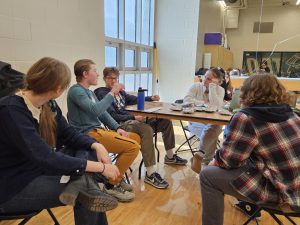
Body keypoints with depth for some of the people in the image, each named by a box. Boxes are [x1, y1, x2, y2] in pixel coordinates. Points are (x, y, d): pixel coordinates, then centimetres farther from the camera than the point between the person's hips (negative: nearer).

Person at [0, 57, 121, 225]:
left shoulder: (49, 105, -1)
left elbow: (69, 134, 4)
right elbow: (45, 158, -31)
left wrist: (96, 145, -16)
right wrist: (99, 167, -29)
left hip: (39, 170, 8)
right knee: (86, 196, -19)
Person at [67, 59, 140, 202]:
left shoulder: (89, 92, 19)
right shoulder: (76, 91, -11)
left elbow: (102, 113, 17)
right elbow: (95, 110, -27)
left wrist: (117, 128, 3)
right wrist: (112, 93, -16)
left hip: (97, 130, 10)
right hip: (88, 134, -10)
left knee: (136, 138, 11)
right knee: (132, 146, -19)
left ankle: (118, 177, 15)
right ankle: (111, 185, -4)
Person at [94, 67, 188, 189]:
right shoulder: (102, 93, -4)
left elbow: (134, 99, 30)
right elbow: (113, 116, -14)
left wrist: (151, 98, 12)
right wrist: (134, 117, -22)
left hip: (131, 119, 9)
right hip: (121, 124, -9)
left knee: (166, 121, 3)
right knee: (147, 129, -39)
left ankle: (170, 156, 17)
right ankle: (150, 174, -35)